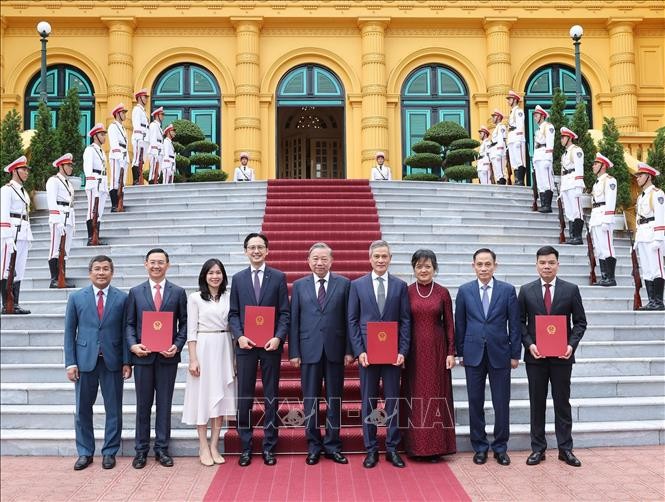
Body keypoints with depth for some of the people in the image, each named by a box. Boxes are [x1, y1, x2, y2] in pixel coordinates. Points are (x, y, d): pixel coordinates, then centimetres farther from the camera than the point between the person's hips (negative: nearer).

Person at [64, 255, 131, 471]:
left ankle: (109, 452, 19)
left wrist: (127, 361, -4)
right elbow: (70, 332, 4)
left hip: (112, 361, -1)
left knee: (113, 409, 6)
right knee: (83, 408, 8)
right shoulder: (76, 298, 4)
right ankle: (85, 452, 22)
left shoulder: (122, 298, 1)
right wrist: (70, 363, -2)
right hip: (85, 360, 1)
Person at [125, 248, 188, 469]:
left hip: (167, 356, 0)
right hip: (143, 356, 0)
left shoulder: (178, 292, 5)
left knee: (164, 404, 6)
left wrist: (177, 346, -10)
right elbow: (129, 324, 6)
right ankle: (141, 449, 18)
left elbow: (183, 323, 4)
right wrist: (133, 345, -10)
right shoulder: (135, 292, 6)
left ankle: (162, 448, 17)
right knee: (143, 404, 8)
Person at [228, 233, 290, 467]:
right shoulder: (238, 278, 8)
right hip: (245, 345, 1)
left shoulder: (278, 277, 3)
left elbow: (285, 313, 1)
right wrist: (239, 336, -9)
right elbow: (233, 314, 7)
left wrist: (278, 337, -13)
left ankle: (269, 448, 16)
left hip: (270, 345, -1)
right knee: (244, 397, 5)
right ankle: (245, 447, 15)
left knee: (271, 397, 6)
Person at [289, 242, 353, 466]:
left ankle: (332, 445, 19)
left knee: (334, 400, 7)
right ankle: (313, 446, 18)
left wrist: (349, 350, -3)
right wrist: (293, 352, -2)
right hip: (309, 351, 0)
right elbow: (293, 321, 4)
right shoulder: (299, 285, 6)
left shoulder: (344, 284, 4)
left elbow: (348, 319, 2)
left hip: (335, 350, 0)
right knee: (310, 401, 6)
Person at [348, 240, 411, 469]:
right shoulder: (357, 285, 3)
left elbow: (405, 321, 3)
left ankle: (392, 448, 18)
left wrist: (403, 351, -6)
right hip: (367, 352, 0)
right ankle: (371, 449, 16)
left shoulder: (400, 286, 5)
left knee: (393, 401, 7)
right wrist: (359, 351, -7)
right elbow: (352, 320, 2)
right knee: (368, 402, 6)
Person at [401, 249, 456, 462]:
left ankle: (436, 446, 13)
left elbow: (449, 324, 3)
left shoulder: (443, 293, 2)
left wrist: (451, 352, -2)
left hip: (437, 350, 0)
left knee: (436, 394, 4)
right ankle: (416, 445, 13)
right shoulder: (407, 292, 2)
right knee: (415, 395, 4)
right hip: (414, 351, 0)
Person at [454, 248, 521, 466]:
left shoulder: (507, 290, 1)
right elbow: (460, 324, 6)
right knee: (475, 403, 7)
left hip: (499, 354, -1)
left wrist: (515, 354, -1)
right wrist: (460, 352, 5)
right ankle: (480, 447, 19)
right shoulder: (464, 291, 3)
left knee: (501, 403, 5)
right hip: (473, 354, 1)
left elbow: (514, 324, 1)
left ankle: (500, 448, 19)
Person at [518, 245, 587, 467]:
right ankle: (538, 448, 16)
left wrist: (571, 344, -11)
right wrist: (529, 344, -10)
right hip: (535, 355, 1)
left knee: (562, 402, 6)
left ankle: (565, 449, 16)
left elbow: (580, 322, 3)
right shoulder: (526, 290, 3)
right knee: (537, 403, 7)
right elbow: (520, 322, 4)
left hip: (562, 356, 0)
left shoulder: (571, 289, 1)